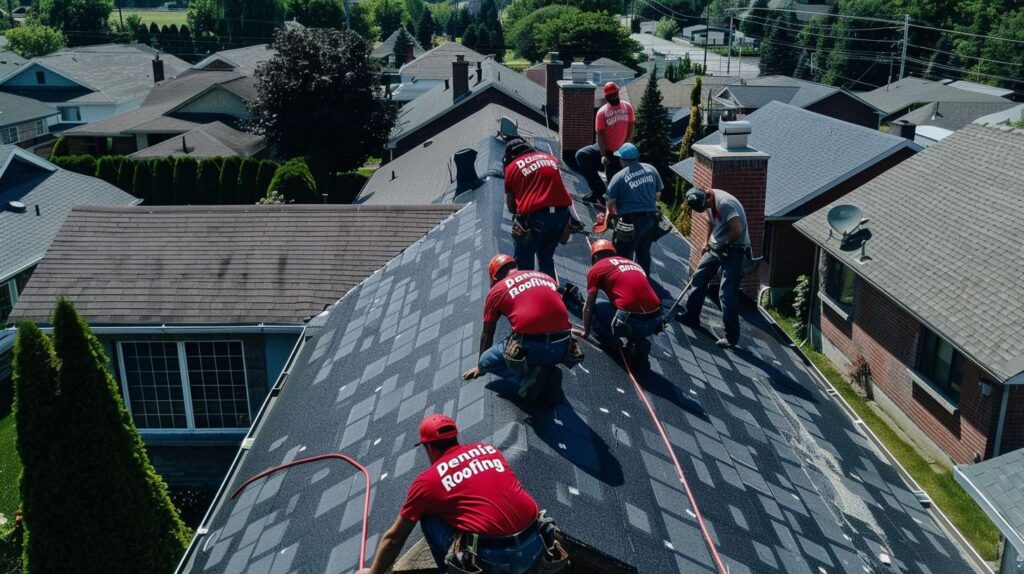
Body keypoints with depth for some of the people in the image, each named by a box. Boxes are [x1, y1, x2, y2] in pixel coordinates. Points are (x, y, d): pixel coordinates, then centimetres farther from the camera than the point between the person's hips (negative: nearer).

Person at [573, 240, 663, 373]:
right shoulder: (632, 264, 28)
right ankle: (638, 343, 13)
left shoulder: (597, 268, 11)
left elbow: (588, 307, 15)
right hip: (655, 320, 5)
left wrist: (585, 331, 31)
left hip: (631, 320, -5)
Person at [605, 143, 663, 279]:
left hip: (630, 221, -6)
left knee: (624, 256, 6)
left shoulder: (619, 177, -13)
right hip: (650, 218, 6)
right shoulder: (651, 169, 2)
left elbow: (611, 203, -10)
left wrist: (613, 212, 11)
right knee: (644, 252, 24)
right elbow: (658, 195, 10)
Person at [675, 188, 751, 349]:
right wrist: (707, 241, 14)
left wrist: (724, 245, -15)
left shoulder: (725, 203, -28)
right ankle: (690, 316, 26)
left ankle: (732, 336, -3)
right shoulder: (708, 201, 0)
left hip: (734, 249, -9)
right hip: (717, 246, 9)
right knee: (699, 278, 12)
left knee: (727, 292, -10)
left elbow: (737, 230, -29)